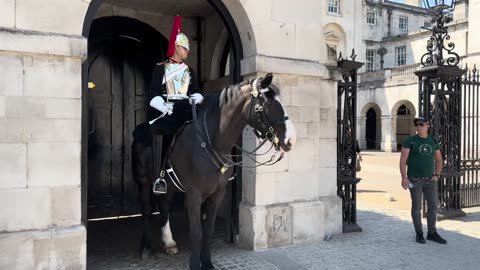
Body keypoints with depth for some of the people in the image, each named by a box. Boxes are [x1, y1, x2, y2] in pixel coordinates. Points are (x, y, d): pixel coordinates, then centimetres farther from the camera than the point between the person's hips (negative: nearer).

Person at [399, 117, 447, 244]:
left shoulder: (433, 141, 9)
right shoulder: (410, 140, -4)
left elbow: (439, 160, 18)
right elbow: (403, 160, -7)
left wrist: (437, 175, 4)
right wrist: (404, 177, -14)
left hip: (430, 180, 4)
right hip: (415, 180, -4)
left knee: (433, 205, 7)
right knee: (416, 206, 3)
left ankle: (432, 233, 20)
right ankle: (419, 233, 15)